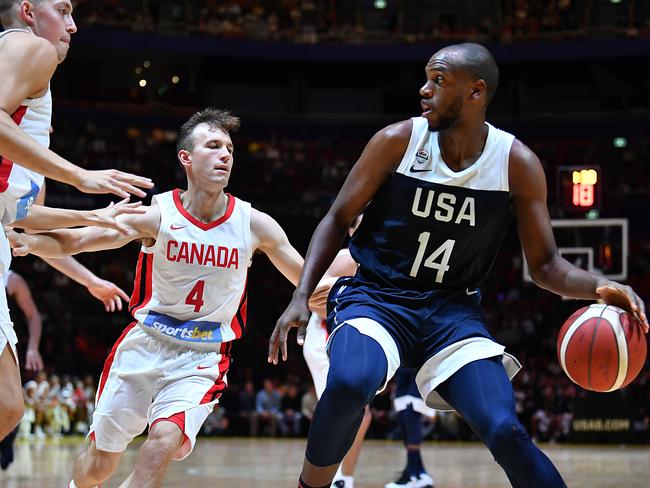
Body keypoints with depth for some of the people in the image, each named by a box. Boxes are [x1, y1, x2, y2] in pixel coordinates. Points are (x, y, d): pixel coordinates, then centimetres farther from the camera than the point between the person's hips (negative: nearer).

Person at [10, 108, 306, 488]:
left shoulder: (253, 223, -7)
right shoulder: (156, 214, -11)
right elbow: (70, 242, -13)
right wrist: (28, 240, -33)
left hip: (202, 357, 0)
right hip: (144, 345, 0)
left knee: (164, 443, -27)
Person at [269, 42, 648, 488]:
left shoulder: (518, 164, -6)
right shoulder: (398, 141, -8)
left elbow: (545, 264, -1)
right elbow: (338, 220, 1)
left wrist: (598, 285, -22)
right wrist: (302, 296, -11)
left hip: (452, 308, 1)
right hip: (375, 297, -1)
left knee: (506, 431, -20)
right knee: (348, 385, -34)